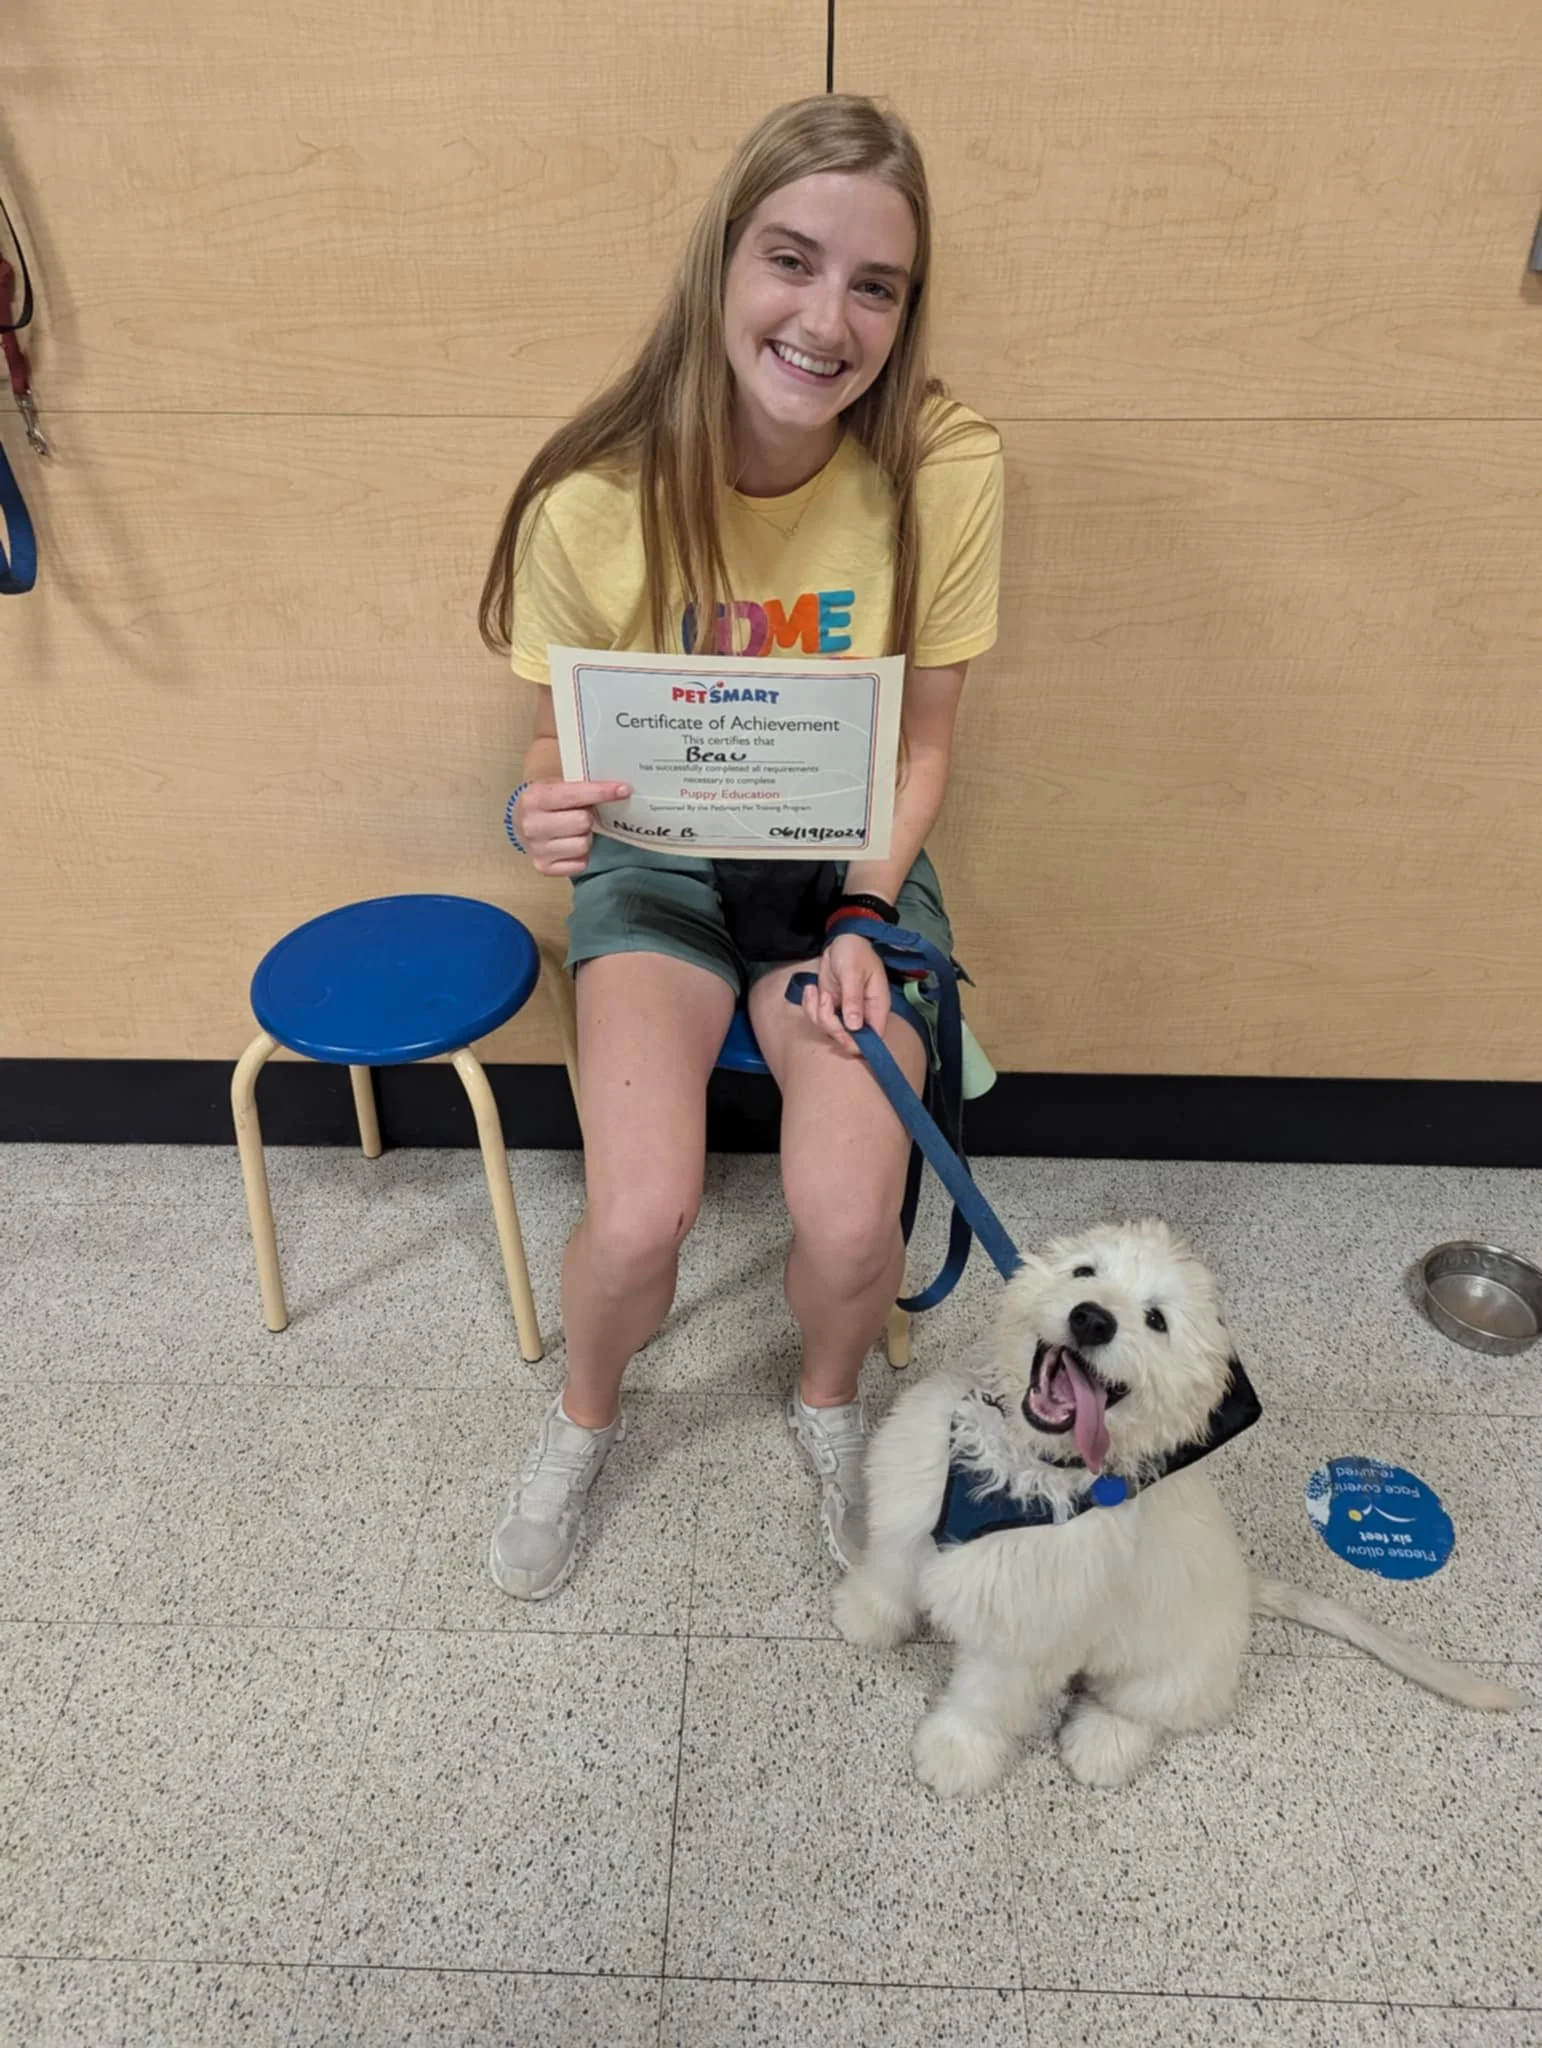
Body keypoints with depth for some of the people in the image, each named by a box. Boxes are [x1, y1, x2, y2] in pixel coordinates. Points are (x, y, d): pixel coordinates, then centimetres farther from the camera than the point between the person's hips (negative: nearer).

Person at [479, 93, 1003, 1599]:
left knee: (849, 1221, -21)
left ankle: (828, 1402, 20)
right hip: (660, 864, 0)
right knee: (638, 1219, -22)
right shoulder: (594, 501, -15)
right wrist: (543, 814, -26)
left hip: (853, 868, 1)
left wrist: (864, 922, -16)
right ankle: (583, 1422, 18)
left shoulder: (945, 472, -13)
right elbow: (563, 743, -3)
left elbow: (923, 742, -3)